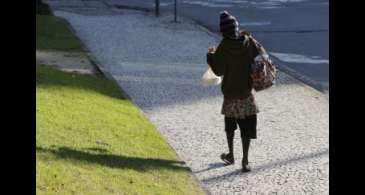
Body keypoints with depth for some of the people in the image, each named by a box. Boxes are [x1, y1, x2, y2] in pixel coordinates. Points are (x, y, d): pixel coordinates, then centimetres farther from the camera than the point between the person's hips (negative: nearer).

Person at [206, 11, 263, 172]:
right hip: (246, 92, 1)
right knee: (247, 127, 3)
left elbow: (219, 70, -12)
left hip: (230, 92, -1)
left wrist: (210, 56, 4)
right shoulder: (249, 42, -8)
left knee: (230, 125, 21)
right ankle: (245, 161, -3)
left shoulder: (224, 47, -15)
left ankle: (231, 155, 32)